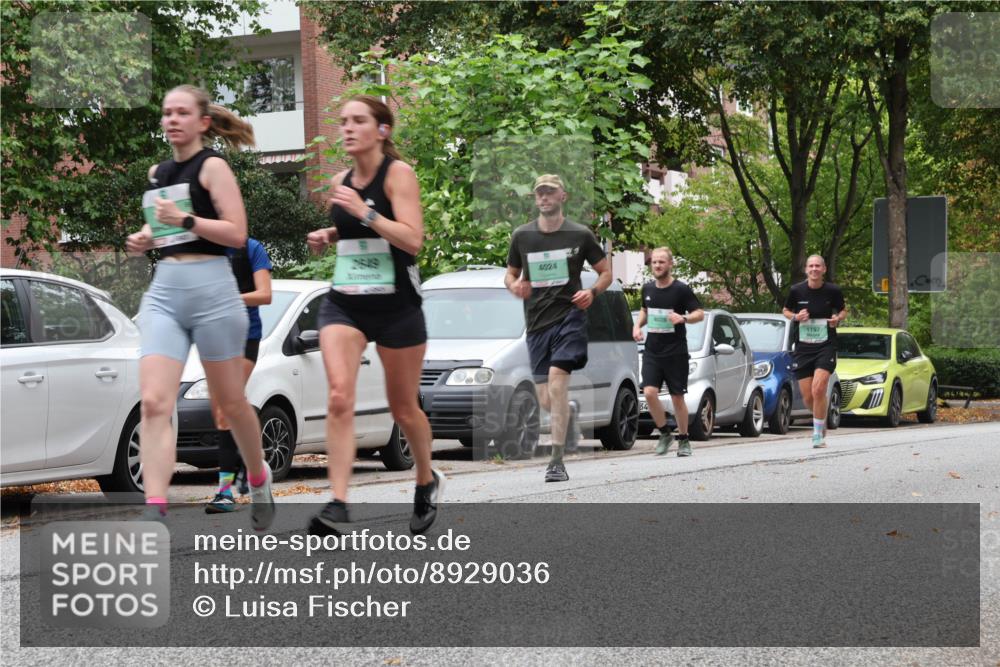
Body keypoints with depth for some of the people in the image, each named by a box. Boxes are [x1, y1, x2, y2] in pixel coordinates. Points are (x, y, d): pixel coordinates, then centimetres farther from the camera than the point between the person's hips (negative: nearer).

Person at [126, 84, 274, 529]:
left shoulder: (212, 167, -4)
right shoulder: (158, 172, 15)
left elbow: (237, 234, -12)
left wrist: (185, 220, -22)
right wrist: (145, 238, 11)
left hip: (210, 289, -5)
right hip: (163, 292, 5)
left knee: (230, 402, 10)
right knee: (154, 403, -13)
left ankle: (259, 480, 37)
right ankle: (155, 514, -20)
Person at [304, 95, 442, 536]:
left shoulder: (398, 173, -9)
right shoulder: (341, 182, 9)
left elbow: (412, 239, -19)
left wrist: (365, 212, -25)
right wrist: (328, 236, 8)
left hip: (396, 304, -4)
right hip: (344, 303, 4)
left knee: (404, 408, 10)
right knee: (339, 399, -17)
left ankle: (427, 481, 38)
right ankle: (337, 506, -22)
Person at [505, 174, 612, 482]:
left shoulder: (580, 234, 2)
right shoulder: (522, 235, 8)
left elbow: (606, 271, 9)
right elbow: (511, 273, 19)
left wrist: (592, 292, -12)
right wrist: (514, 285, -5)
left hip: (569, 317, -3)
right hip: (536, 322, 3)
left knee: (556, 379, -23)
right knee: (546, 402, 3)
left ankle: (557, 461, -18)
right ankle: (570, 411, 43)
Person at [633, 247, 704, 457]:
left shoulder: (681, 290, -7)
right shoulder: (648, 289, 9)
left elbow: (700, 313, -6)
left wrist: (683, 318, -26)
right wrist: (638, 326, 7)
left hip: (676, 352, -4)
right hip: (652, 351, 4)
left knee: (677, 398, 2)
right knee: (649, 392, -12)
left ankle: (683, 440, 18)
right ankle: (665, 434, 7)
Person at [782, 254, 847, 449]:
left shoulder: (833, 291, -3)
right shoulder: (796, 290, -2)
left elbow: (843, 310, 14)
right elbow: (786, 310, 13)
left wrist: (838, 318, -8)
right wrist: (796, 316, -8)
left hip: (826, 346, -2)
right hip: (802, 348, 2)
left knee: (818, 390, -19)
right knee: (808, 398, 3)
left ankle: (818, 435, -7)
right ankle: (822, 419, 37)